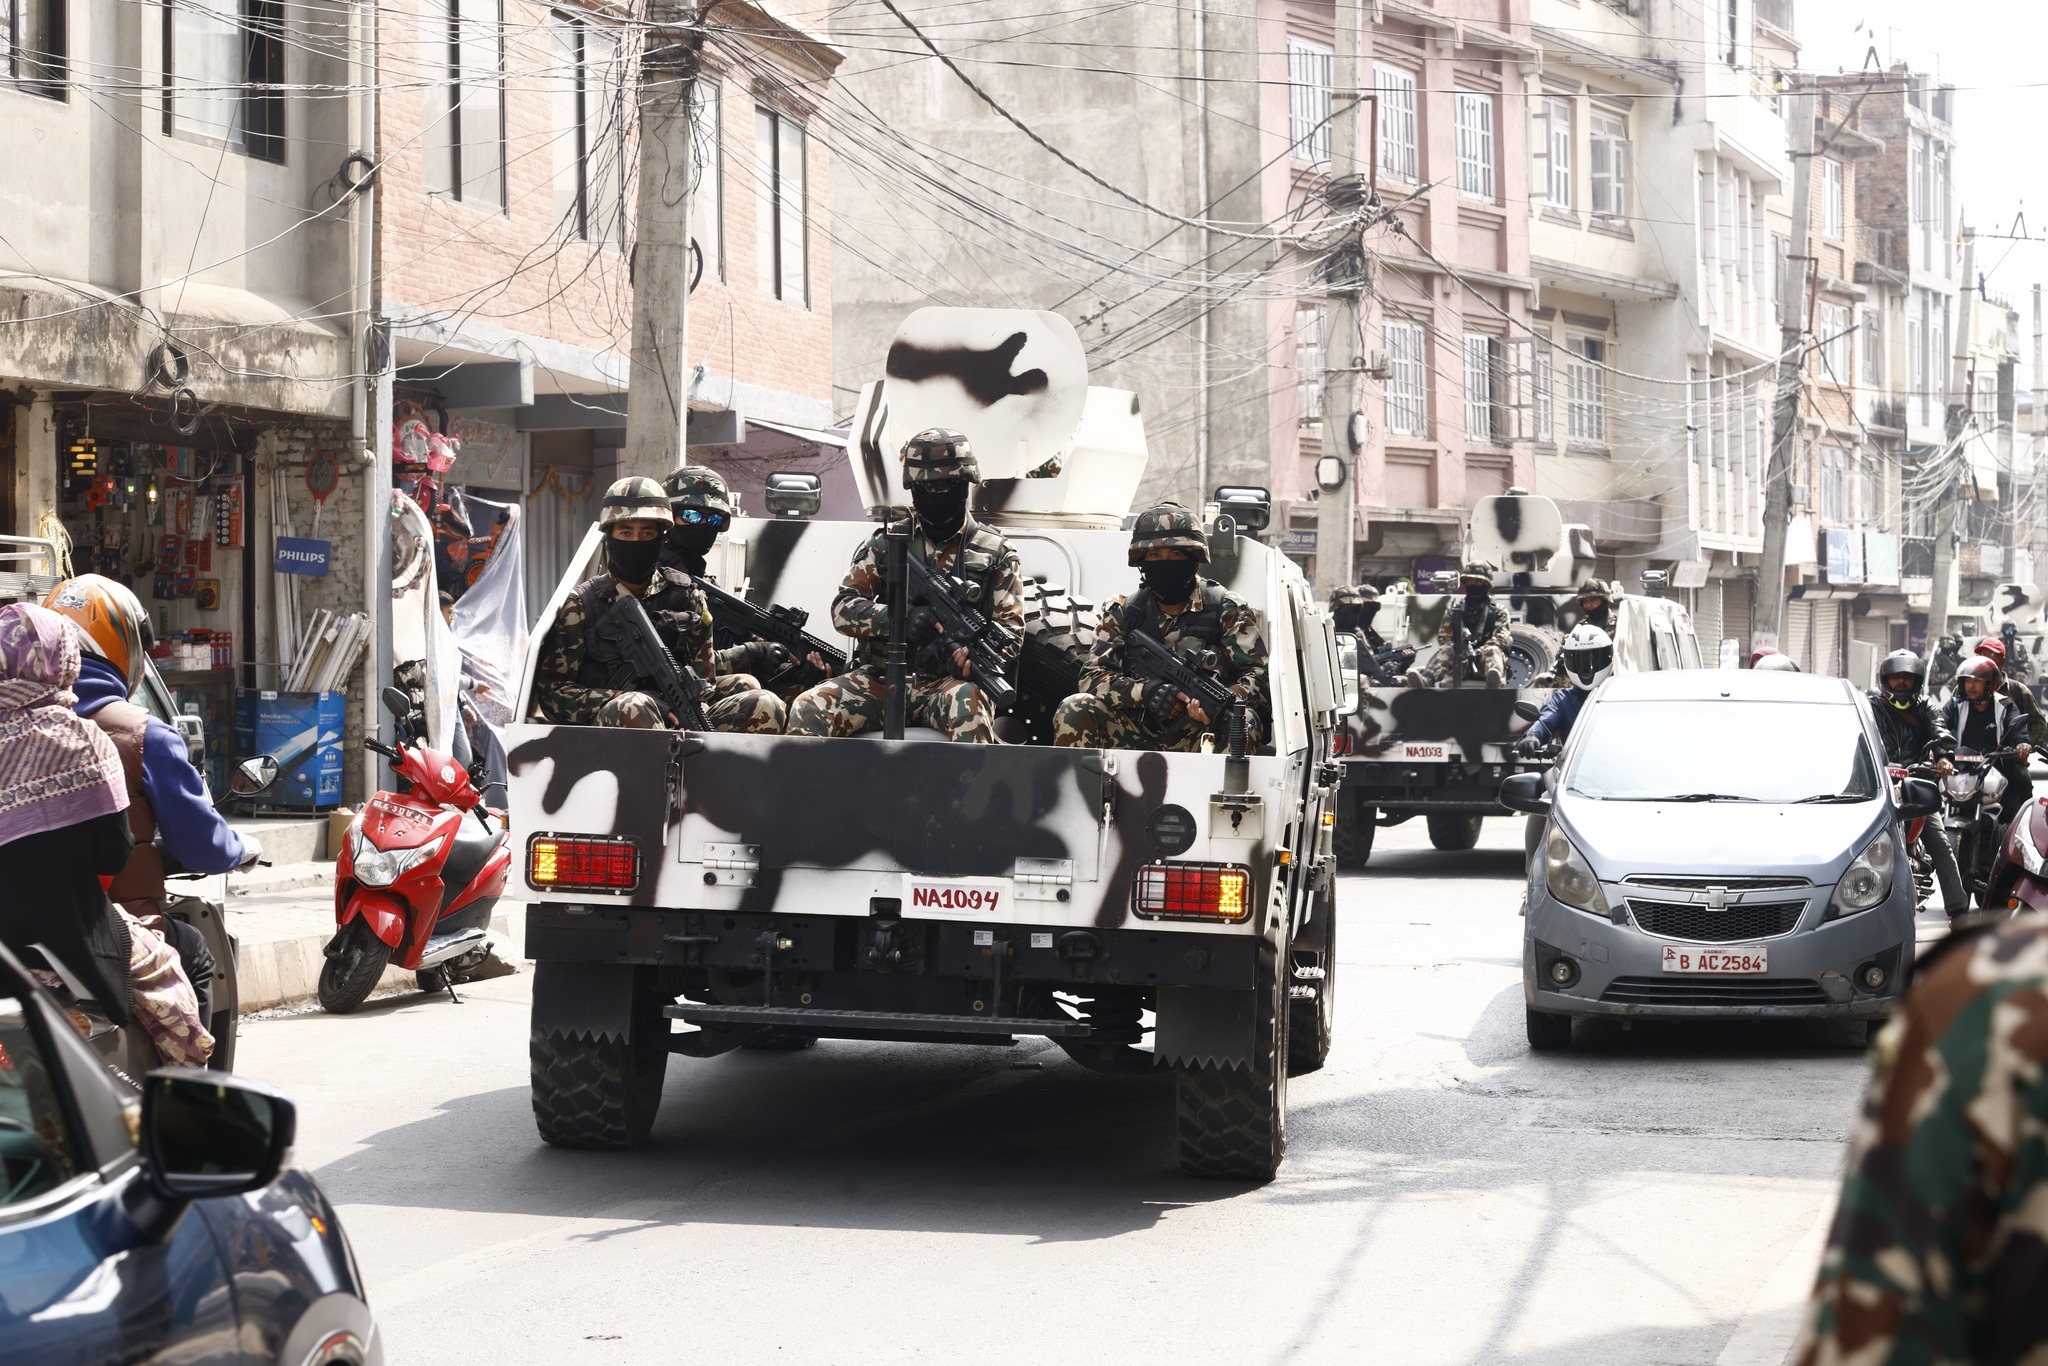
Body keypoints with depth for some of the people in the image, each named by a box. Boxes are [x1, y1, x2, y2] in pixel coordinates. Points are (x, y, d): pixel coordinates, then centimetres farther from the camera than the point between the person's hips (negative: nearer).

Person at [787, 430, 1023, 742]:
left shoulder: (994, 553, 9)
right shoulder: (885, 544, 14)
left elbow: (1011, 633, 4)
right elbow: (843, 608, 5)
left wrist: (968, 655, -19)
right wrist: (900, 618, -16)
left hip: (950, 682, -2)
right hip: (882, 680, 2)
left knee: (968, 706, -39)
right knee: (808, 710, -23)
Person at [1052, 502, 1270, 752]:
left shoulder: (1228, 610, 3)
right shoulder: (1123, 612, 9)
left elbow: (1259, 675, -6)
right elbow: (1092, 677, -1)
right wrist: (1145, 691, -22)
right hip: (1135, 738, 2)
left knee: (1240, 721, -32)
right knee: (1075, 710, -22)